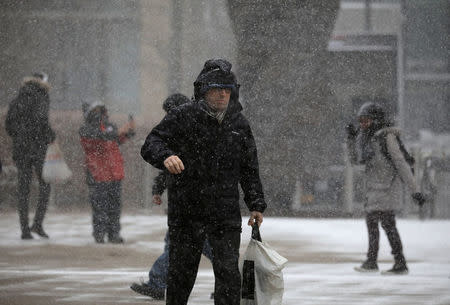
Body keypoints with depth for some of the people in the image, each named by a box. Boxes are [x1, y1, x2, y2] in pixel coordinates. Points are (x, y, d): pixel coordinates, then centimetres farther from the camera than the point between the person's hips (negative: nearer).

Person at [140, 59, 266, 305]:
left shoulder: (239, 123, 9)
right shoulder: (182, 117, -4)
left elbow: (249, 169, 17)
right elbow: (151, 144, -11)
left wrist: (256, 204, 12)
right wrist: (165, 156, -34)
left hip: (226, 217, 2)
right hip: (186, 213, -2)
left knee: (229, 274, -5)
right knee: (181, 275, 8)